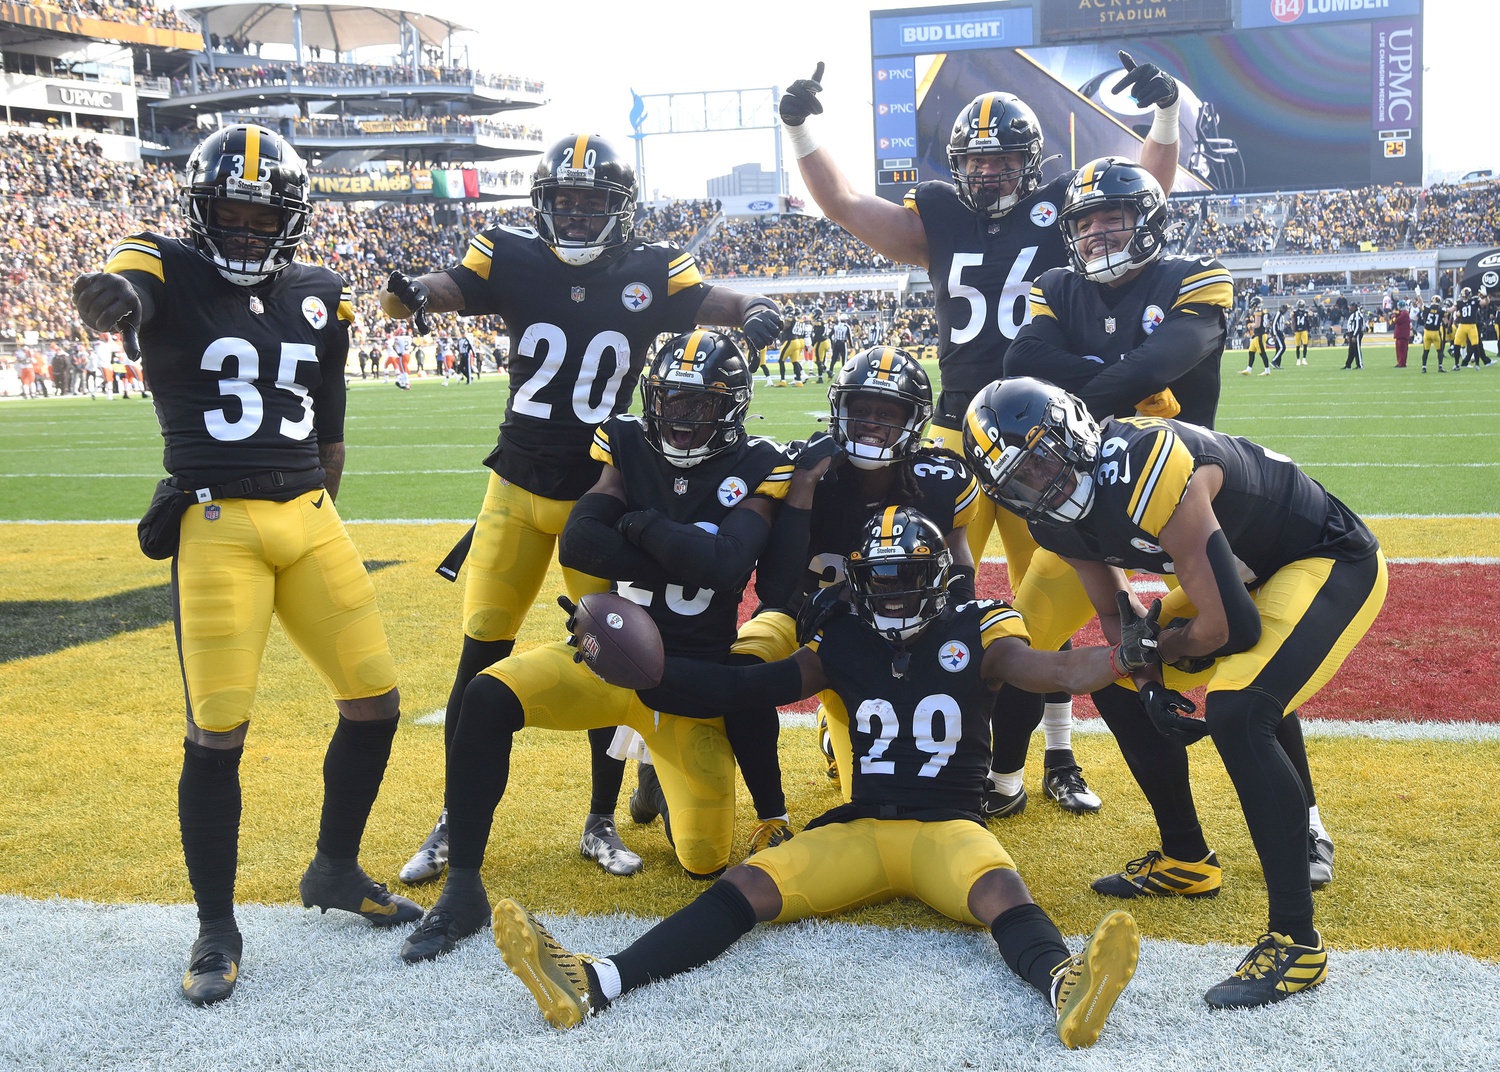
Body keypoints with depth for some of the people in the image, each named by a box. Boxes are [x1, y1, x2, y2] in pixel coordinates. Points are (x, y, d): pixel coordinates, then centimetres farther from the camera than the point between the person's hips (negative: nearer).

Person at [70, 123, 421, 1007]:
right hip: (217, 526, -5)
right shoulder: (171, 270, -3)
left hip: (308, 519, 5)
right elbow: (126, 294, -28)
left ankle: (336, 870, 26)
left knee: (376, 700, 4)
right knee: (218, 732, -6)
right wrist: (110, 299, -51)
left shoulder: (319, 297, 10)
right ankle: (217, 929, 12)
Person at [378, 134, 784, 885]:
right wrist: (409, 292, -39)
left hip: (603, 493, 0)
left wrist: (756, 311, -34)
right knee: (481, 656, 5)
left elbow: (714, 303, -11)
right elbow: (447, 288, -15)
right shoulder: (513, 259, -3)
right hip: (518, 488, 1)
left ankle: (601, 823, 22)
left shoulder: (650, 273, -2)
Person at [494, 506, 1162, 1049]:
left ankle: (1065, 986, -67)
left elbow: (1060, 672, -9)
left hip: (949, 825, -2)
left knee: (999, 889, -35)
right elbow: (745, 687, 6)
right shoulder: (844, 642, 11)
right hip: (860, 826, 2)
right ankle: (593, 984, -36)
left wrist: (1130, 653, -28)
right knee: (750, 885, -19)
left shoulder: (974, 634, 5)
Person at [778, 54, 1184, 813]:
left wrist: (1167, 110, -13)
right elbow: (843, 205, 9)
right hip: (958, 437, 1)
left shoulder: (1060, 211, 4)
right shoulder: (938, 219, 8)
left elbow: (1151, 187, 2)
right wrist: (799, 130, 0)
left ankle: (1060, 756, 22)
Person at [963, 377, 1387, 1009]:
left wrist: (1155, 650, -11)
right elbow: (1116, 615, 7)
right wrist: (1151, 686, -11)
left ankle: (1297, 941, -18)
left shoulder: (1149, 470, -36)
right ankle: (1187, 862, 27)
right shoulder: (1060, 521, -8)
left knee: (1236, 710, -29)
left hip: (1334, 560, -9)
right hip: (1249, 575, 9)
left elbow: (1228, 627, -32)